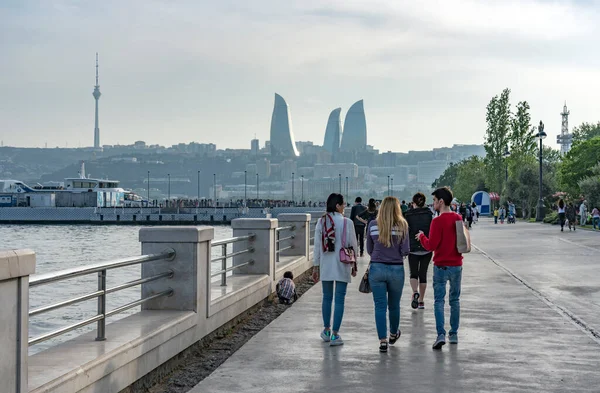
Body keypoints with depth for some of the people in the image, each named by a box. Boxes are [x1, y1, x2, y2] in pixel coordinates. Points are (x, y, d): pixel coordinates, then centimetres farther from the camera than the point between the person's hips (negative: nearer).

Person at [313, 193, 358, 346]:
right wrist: (354, 265, 7)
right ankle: (335, 334, 1)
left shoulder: (321, 222, -2)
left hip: (325, 266, 3)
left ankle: (326, 331, 25)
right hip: (342, 266, -3)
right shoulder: (347, 222, -9)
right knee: (339, 299, 2)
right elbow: (353, 245, -5)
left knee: (327, 297, 16)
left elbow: (317, 245, 1)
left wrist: (316, 266, 8)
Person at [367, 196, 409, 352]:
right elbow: (405, 251, -9)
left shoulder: (372, 225, -2)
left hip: (377, 268, 0)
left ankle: (383, 340, -4)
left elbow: (369, 249, 7)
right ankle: (393, 334, 38)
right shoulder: (402, 225, -7)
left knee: (380, 306, 3)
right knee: (394, 305, 18)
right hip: (396, 269, 0)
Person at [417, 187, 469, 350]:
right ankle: (454, 334, 19)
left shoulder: (437, 221, -16)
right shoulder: (459, 218, 4)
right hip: (457, 265, 5)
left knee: (439, 301, 0)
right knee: (455, 300, 14)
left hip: (441, 266, -5)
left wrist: (422, 236, 0)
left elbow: (431, 246, -17)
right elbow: (467, 239, 12)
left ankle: (441, 334, -11)